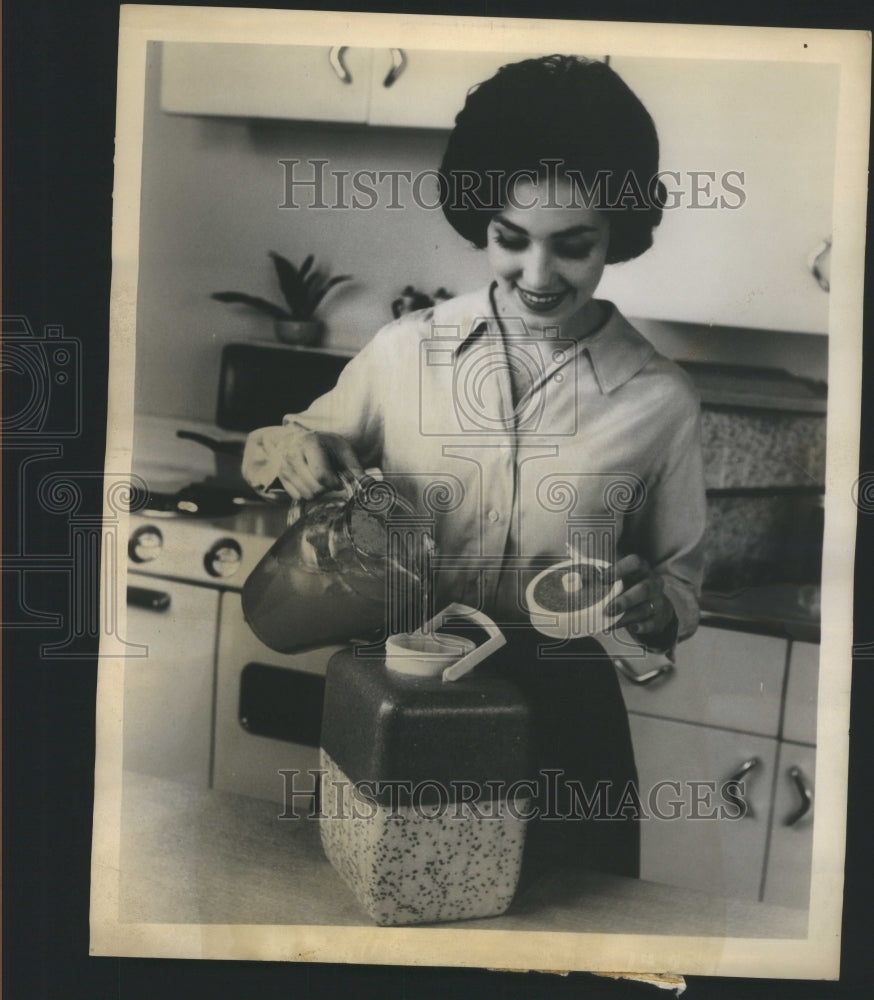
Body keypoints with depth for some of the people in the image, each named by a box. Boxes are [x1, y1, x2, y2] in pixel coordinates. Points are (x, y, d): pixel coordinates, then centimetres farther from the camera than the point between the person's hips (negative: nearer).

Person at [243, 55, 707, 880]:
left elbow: (680, 575, 5)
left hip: (563, 721, 0)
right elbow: (310, 447, 10)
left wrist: (654, 604, -17)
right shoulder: (406, 349, -5)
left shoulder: (661, 401, -6)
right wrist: (287, 448, -13)